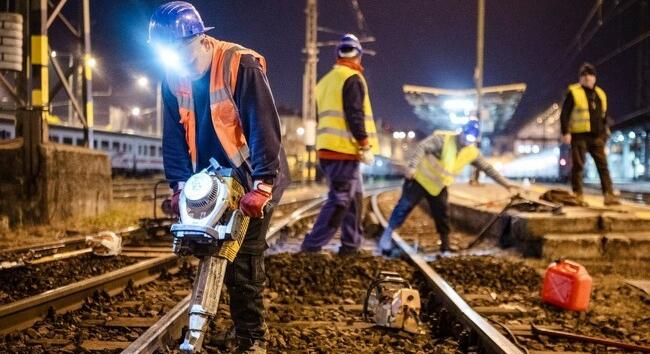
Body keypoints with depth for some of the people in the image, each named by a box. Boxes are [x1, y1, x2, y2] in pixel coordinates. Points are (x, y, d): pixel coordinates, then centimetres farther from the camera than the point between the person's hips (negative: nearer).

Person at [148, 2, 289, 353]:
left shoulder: (241, 65, -18)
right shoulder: (174, 78, 1)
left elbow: (264, 127, -21)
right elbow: (174, 137, 7)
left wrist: (262, 186, -25)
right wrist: (180, 185, -1)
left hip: (251, 179, -6)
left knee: (244, 256, -9)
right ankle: (245, 324, 21)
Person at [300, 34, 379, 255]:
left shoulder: (325, 81, 19)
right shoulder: (352, 79, -8)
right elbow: (355, 115, -17)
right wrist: (366, 145, -14)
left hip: (327, 150, 9)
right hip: (344, 151, -9)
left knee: (355, 196, 16)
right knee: (339, 200, -8)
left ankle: (351, 246, 16)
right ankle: (311, 246, -12)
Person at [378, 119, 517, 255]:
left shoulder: (472, 153, -4)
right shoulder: (443, 138, -22)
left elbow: (488, 168, 4)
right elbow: (422, 147, -34)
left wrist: (505, 183, 3)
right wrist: (412, 166, -48)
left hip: (438, 186, 6)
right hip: (420, 178, -5)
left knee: (443, 217, 6)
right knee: (404, 206, -5)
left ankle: (446, 247, 18)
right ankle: (387, 235, 9)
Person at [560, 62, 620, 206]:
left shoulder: (600, 94, 15)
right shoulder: (574, 93, -2)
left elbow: (604, 116, 23)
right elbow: (564, 115, -6)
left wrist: (605, 132, 17)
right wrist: (565, 132, -13)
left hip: (597, 137, 5)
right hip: (579, 136, -5)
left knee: (603, 165, -2)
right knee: (578, 166, 0)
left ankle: (608, 195, -4)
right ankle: (578, 195, 7)